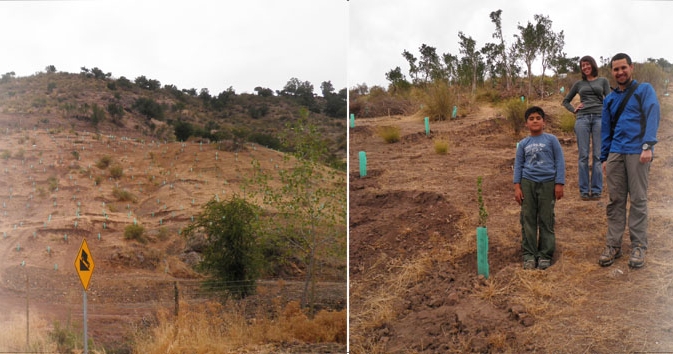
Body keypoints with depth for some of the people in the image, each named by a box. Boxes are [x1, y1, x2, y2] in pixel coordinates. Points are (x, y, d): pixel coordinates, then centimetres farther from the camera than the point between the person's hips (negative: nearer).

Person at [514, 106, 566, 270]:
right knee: (528, 219, 3)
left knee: (546, 220, 2)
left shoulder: (551, 140, 1)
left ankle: (545, 255, 10)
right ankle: (529, 254, 9)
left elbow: (559, 162, 1)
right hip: (527, 183, 2)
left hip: (547, 183, -2)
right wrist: (517, 187, 2)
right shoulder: (523, 144, 7)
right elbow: (518, 165, 9)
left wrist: (559, 184, -4)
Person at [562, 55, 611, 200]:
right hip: (582, 118, 1)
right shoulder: (579, 84, 16)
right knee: (583, 155, -1)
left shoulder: (603, 81, 13)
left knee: (598, 155, -1)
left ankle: (596, 189, 2)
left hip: (599, 118, -1)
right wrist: (574, 110, 5)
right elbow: (565, 101, 23)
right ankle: (584, 190, 2)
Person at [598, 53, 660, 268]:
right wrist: (604, 158, 16)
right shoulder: (609, 99, 18)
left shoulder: (644, 90, 4)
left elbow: (653, 116, -8)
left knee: (638, 200, -1)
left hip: (637, 152, -4)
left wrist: (648, 145, -20)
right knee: (615, 201, 3)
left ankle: (638, 246, 5)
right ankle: (613, 245, 7)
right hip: (615, 154, 4)